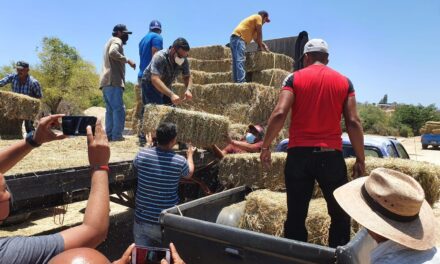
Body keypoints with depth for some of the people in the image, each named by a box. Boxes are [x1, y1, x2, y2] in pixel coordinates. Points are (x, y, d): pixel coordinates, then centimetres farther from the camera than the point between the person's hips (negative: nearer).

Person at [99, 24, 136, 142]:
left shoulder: (110, 42, 30)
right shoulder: (117, 41, 0)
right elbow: (113, 52, -21)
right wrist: (127, 60, -16)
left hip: (106, 82, 10)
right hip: (113, 81, -10)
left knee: (110, 110, 7)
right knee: (119, 110, -12)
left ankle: (109, 136, 5)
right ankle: (117, 136, -15)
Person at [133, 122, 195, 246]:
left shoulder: (142, 154, -10)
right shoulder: (180, 161, -14)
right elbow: (189, 174, 11)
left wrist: (148, 146, 29)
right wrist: (190, 155, 29)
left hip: (142, 219, 2)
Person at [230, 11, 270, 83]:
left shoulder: (253, 19, 33)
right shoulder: (258, 17, 6)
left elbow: (255, 37, 34)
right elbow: (259, 33, 2)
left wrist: (263, 44, 27)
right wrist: (260, 46, 9)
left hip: (235, 38, 10)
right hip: (239, 38, -10)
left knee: (237, 61, 3)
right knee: (240, 61, -19)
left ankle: (237, 81, -2)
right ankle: (241, 81, -28)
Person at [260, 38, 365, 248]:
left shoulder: (294, 78, 2)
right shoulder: (344, 82, 7)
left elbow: (279, 114, -10)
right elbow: (353, 122, 2)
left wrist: (265, 146, -1)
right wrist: (360, 160, 7)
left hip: (299, 154, 0)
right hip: (331, 155, 1)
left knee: (296, 215, 9)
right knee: (340, 214, 16)